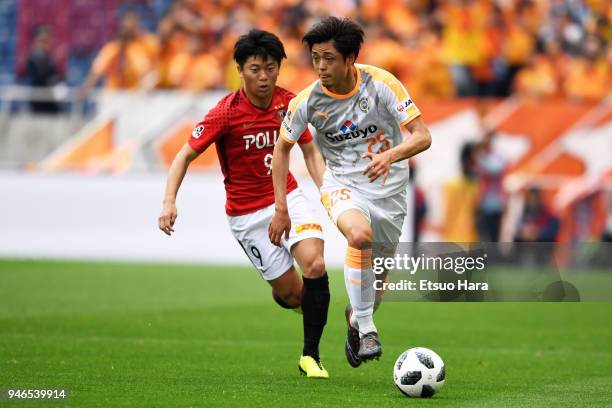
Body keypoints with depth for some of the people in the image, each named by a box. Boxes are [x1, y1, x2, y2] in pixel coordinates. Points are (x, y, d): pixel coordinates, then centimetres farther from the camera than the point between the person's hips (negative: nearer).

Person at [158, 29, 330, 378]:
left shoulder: (289, 103, -4)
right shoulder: (227, 112, -16)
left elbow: (310, 152, 9)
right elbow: (186, 156, -10)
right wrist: (169, 202, -23)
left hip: (288, 196, 3)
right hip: (247, 212, -3)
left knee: (315, 264, -21)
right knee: (290, 292, -4)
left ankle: (311, 356, -6)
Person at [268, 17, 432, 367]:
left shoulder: (381, 84, -17)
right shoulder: (307, 102, -11)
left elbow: (422, 136, -18)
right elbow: (282, 148, 5)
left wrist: (390, 156, -39)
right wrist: (281, 209, 1)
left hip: (388, 187, 1)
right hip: (343, 184, -1)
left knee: (379, 274, 9)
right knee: (360, 234, -35)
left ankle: (357, 318, 45)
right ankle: (366, 328, -22)